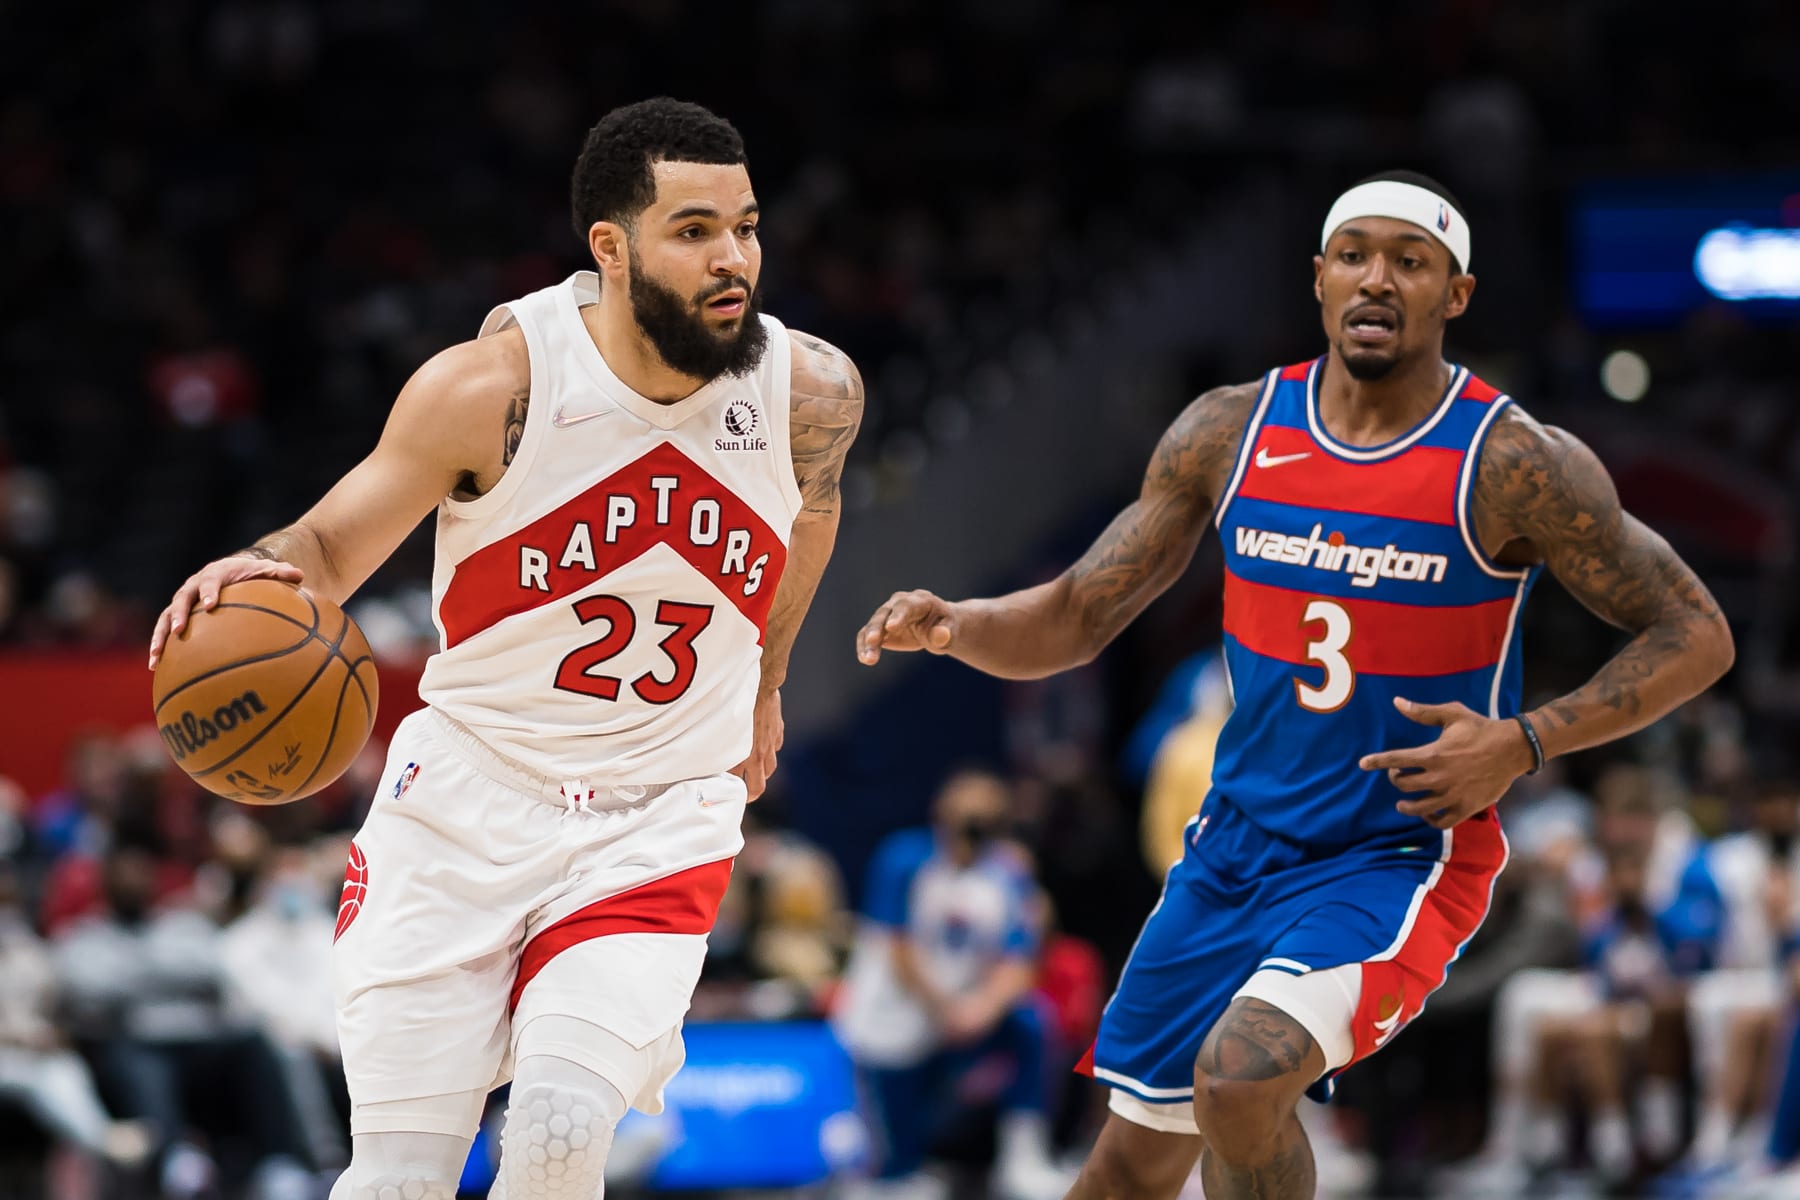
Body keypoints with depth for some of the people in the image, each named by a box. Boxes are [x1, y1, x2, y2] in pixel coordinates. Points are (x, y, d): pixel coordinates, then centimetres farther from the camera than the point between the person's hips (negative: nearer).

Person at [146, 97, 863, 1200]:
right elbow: (333, 548, -4)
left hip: (660, 824, 1)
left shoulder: (812, 392, -7)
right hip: (469, 795, -1)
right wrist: (260, 571, -27)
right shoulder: (493, 385, -15)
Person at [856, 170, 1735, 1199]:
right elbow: (1072, 622, 5)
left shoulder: (1513, 467, -13)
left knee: (1241, 1075, -29)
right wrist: (954, 627, -16)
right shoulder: (1230, 433, -1)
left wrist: (1525, 744, -20)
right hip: (1240, 845, 5)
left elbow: (1697, 637, -8)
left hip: (1404, 856, -5)